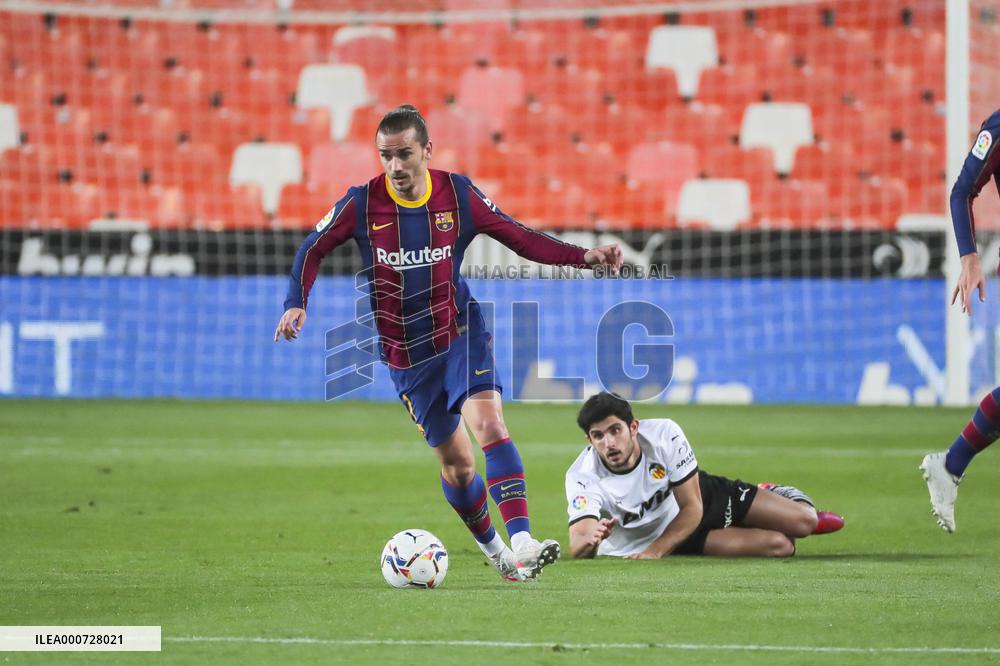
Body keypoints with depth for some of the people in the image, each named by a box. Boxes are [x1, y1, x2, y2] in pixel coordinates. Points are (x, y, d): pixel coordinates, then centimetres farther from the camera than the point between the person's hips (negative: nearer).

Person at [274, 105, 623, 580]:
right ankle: (493, 549, 29)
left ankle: (522, 542, -33)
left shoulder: (458, 195, -8)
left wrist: (585, 256, -13)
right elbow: (313, 250, 2)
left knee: (490, 424, -24)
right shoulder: (362, 204, -10)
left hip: (460, 332, -1)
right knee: (456, 462, 6)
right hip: (404, 353, 1)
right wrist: (296, 304, -13)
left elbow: (521, 238, -2)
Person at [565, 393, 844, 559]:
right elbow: (577, 547, -41)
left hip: (702, 493, 2)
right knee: (780, 545, -14)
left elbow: (692, 508, -22)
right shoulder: (583, 477, -32)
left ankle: (781, 496, 32)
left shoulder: (665, 434, -29)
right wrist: (590, 540, -67)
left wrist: (654, 551, -35)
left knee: (804, 522, -5)